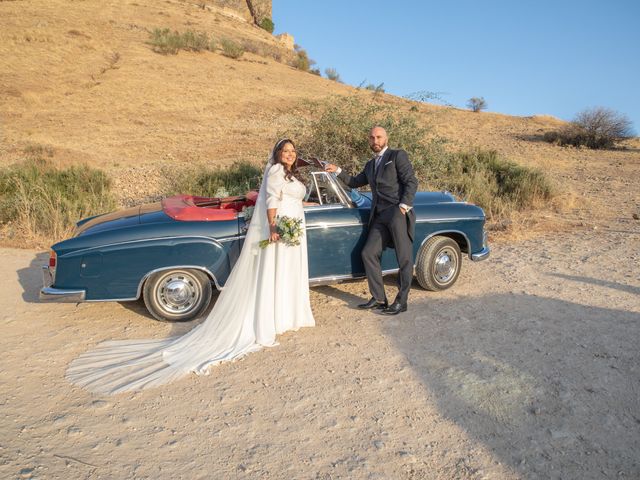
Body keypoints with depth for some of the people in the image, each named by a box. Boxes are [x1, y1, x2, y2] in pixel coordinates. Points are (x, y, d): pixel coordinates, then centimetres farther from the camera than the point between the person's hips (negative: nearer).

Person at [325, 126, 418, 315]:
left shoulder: (398, 156, 4)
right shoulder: (370, 165, 24)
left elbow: (411, 181, -4)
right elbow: (354, 182, 34)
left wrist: (404, 206, -15)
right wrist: (338, 171, 20)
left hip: (398, 213, -7)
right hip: (379, 217, 7)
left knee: (404, 258, -3)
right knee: (368, 253, -1)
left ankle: (401, 301, 6)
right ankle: (378, 299, 8)